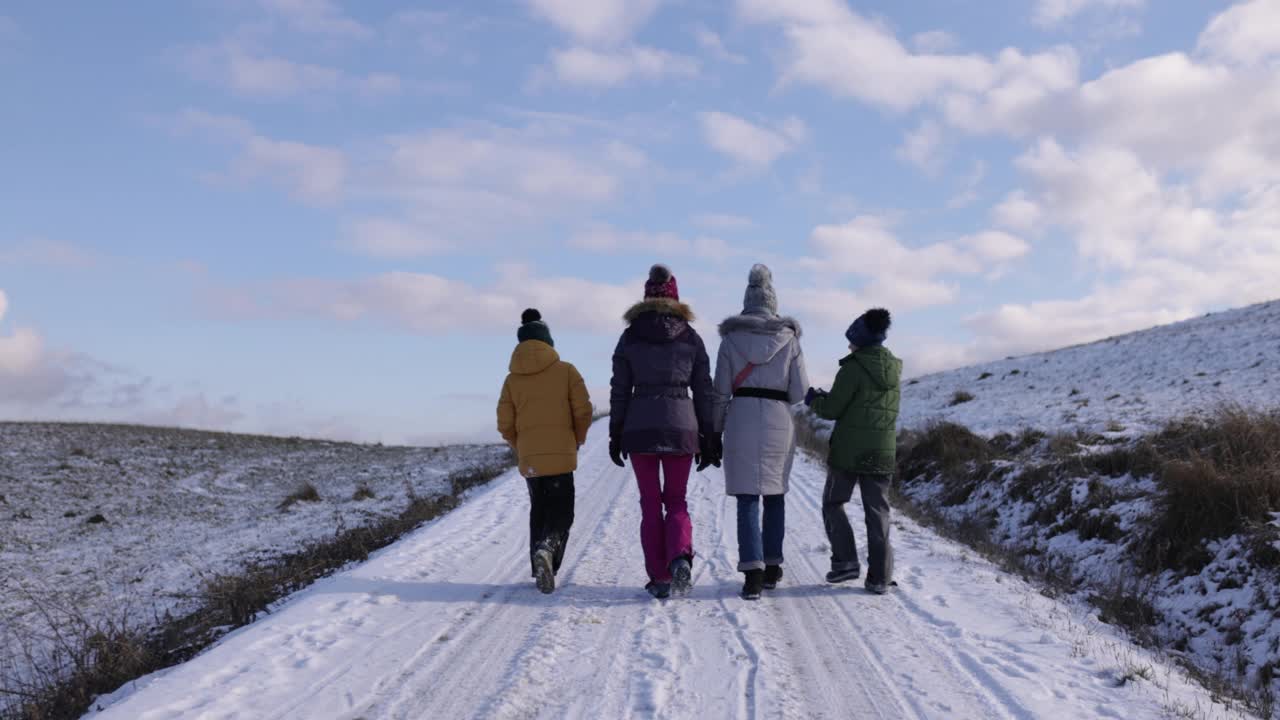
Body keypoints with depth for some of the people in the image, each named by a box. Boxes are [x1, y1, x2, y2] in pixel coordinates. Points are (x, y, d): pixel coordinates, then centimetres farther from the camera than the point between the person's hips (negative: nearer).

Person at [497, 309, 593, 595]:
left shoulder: (512, 380, 6)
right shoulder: (566, 371, -1)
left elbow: (505, 426, 4)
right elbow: (583, 411, -5)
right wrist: (577, 441, 12)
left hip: (528, 459, 3)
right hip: (560, 455, -3)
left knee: (538, 512, 17)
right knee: (561, 512, 1)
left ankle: (541, 571, 17)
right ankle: (547, 551, -27)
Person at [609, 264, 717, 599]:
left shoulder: (630, 337, 3)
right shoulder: (691, 338, 5)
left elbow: (619, 391, 3)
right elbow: (703, 392, 5)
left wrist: (615, 435, 9)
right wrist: (708, 440, 10)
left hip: (639, 426, 0)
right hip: (681, 425, 0)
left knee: (650, 504, 8)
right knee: (676, 500, 10)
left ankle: (659, 578, 6)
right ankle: (680, 557, -16)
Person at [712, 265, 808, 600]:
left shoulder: (731, 337, 2)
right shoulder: (789, 338, 3)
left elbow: (721, 390, 1)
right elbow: (799, 390, 1)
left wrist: (716, 430, 8)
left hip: (741, 420, -1)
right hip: (778, 421, 1)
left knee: (747, 498, -2)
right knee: (775, 496, 15)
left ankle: (753, 573, -11)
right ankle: (771, 568, 20)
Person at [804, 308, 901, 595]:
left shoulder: (854, 367, -11)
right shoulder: (894, 370, 10)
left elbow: (833, 409, -10)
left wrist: (814, 399, 12)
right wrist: (827, 397, 20)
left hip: (849, 450, -5)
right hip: (883, 453, 5)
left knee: (833, 502, 12)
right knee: (878, 511, 7)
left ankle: (845, 561, 3)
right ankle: (880, 577, 4)